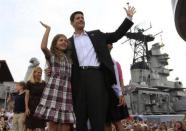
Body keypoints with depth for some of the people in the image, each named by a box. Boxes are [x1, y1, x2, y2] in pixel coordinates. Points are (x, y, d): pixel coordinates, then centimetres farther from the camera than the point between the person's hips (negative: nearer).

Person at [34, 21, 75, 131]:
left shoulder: (69, 58, 24)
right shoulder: (51, 55, 11)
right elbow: (43, 47, -11)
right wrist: (48, 29, -2)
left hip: (67, 89, 4)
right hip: (54, 88, -4)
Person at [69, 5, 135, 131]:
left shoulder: (96, 34, 21)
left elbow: (116, 35, 19)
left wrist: (129, 18, 17)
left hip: (96, 75, 0)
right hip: (79, 78, 0)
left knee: (98, 114, -4)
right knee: (80, 116, 2)